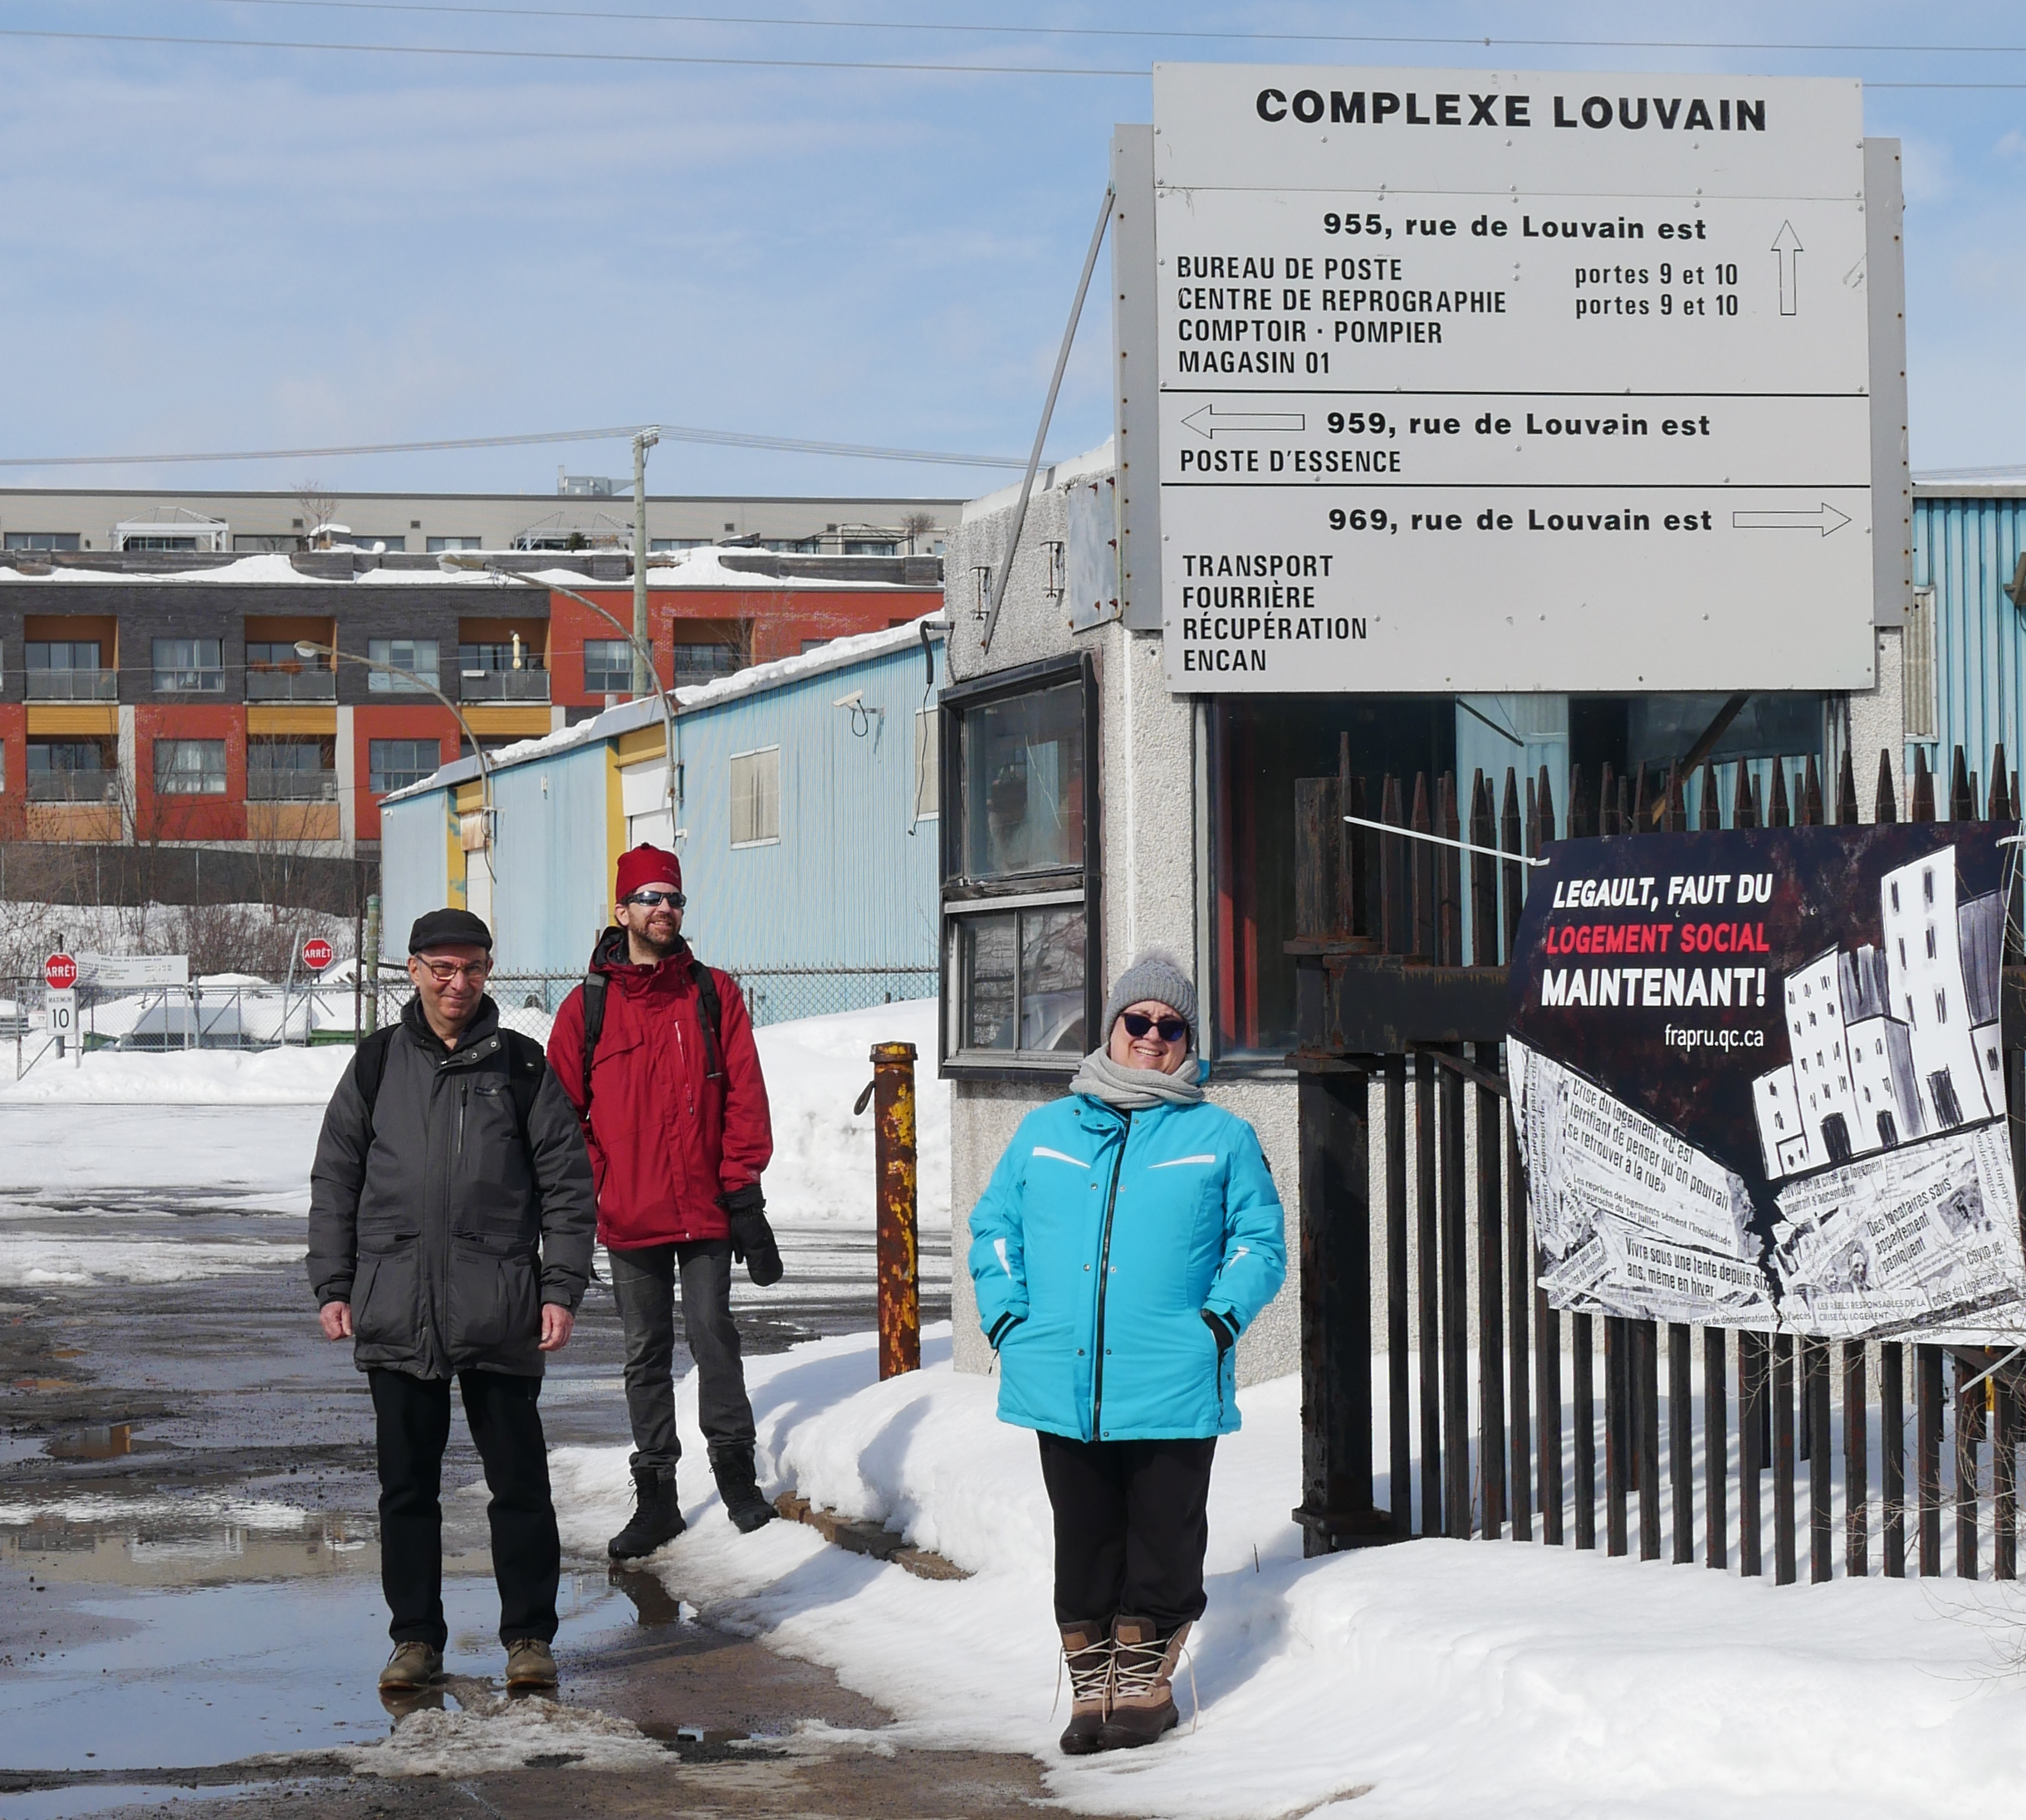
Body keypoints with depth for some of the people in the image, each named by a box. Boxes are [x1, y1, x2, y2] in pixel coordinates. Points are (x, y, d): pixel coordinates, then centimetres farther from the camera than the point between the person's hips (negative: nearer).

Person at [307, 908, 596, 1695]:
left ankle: (529, 1636, 12)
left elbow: (568, 1181, 6)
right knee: (407, 1485, 7)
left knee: (519, 1482, 2)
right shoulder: (377, 1065, 8)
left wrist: (562, 1288, -1)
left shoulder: (522, 1066, 4)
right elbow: (335, 1179, 12)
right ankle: (416, 1637, 17)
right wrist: (333, 1285, 6)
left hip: (501, 1315, -1)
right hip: (395, 1313, 1)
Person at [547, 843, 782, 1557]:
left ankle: (734, 1466, 14)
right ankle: (655, 1493, 15)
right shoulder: (588, 1007, 3)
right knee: (646, 1353, 8)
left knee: (713, 1336, -5)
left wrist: (742, 1189, -3)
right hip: (627, 1216, 1)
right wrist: (589, 1189, -5)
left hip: (704, 1207, -1)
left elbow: (744, 1096, 2)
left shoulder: (714, 994, 4)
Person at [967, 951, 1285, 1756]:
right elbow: (993, 1228, 16)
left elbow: (1260, 1244, 7)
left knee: (1162, 1539, 3)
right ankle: (1092, 1685, 17)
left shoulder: (1222, 1138, 6)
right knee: (1084, 1539, 8)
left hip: (1173, 1385, -2)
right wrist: (1008, 1316, 3)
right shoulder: (1045, 1131, 13)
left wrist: (1218, 1318, -7)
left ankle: (1145, 1681, 17)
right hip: (1062, 1381, 2)